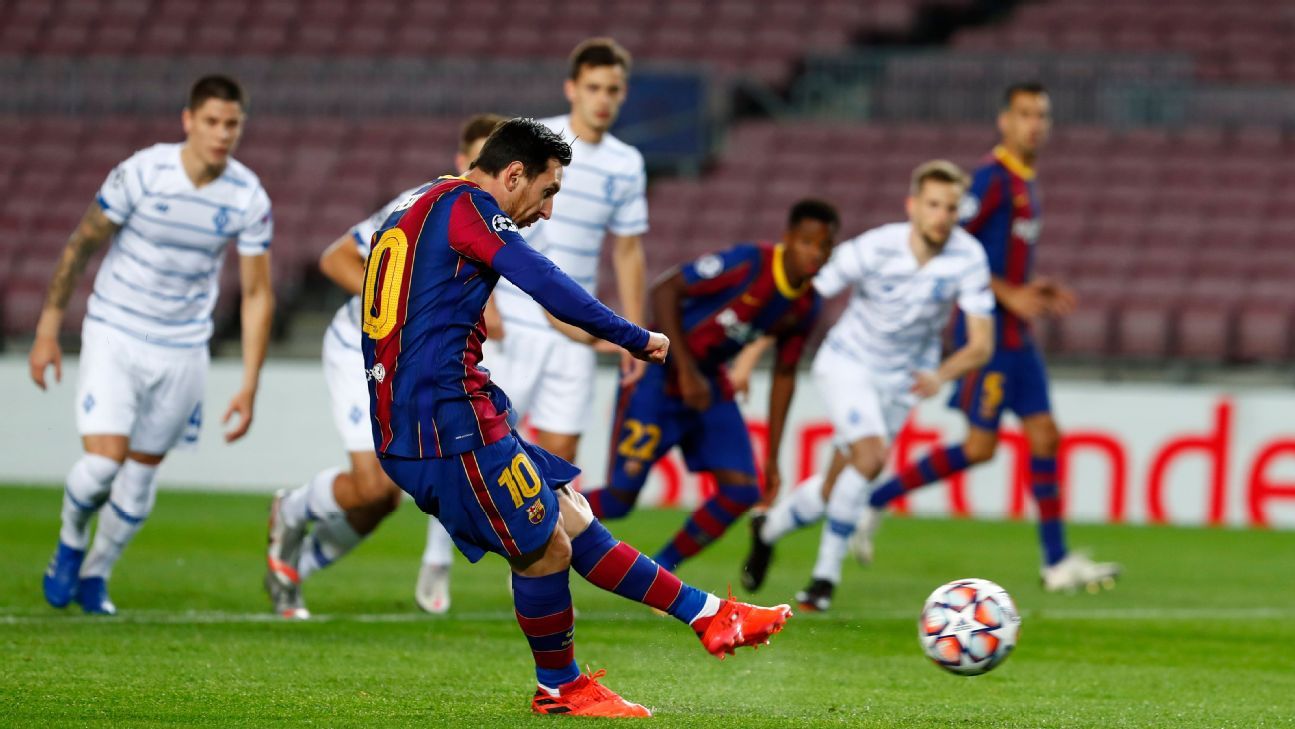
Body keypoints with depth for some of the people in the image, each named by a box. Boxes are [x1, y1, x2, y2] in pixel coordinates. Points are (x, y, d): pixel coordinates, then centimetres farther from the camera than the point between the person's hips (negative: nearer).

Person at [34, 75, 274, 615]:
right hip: (113, 334, -3)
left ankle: (95, 575, 27)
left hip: (182, 349, 3)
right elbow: (81, 245, -4)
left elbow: (257, 295, -1)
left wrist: (249, 387, -5)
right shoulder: (141, 174, -16)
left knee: (142, 472, 6)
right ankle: (70, 543, 15)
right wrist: (48, 329, -3)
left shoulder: (249, 200, -8)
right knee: (103, 460, -15)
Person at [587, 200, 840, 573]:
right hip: (660, 372, -7)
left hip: (709, 382, 7)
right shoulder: (749, 263, -23)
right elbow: (665, 292, -21)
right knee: (619, 499, -10)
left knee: (741, 491, -7)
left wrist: (772, 457, 9)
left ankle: (657, 573, 9)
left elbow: (784, 376, 10)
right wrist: (686, 370, -24)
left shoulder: (807, 307, -1)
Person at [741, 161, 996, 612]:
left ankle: (768, 529, 38)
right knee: (871, 456, -26)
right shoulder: (874, 249, -24)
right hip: (848, 362, -3)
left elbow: (981, 344, -20)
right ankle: (827, 572, -11)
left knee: (837, 489, 8)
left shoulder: (968, 258, -20)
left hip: (902, 379, 3)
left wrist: (941, 375, -39)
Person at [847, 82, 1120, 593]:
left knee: (1044, 434, 4)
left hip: (1015, 331, 9)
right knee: (980, 445, -7)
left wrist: (1034, 290, 13)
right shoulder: (993, 178, -14)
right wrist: (1007, 294, -19)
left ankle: (1057, 562, 6)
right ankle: (875, 500, 5)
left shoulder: (1025, 182, 15)